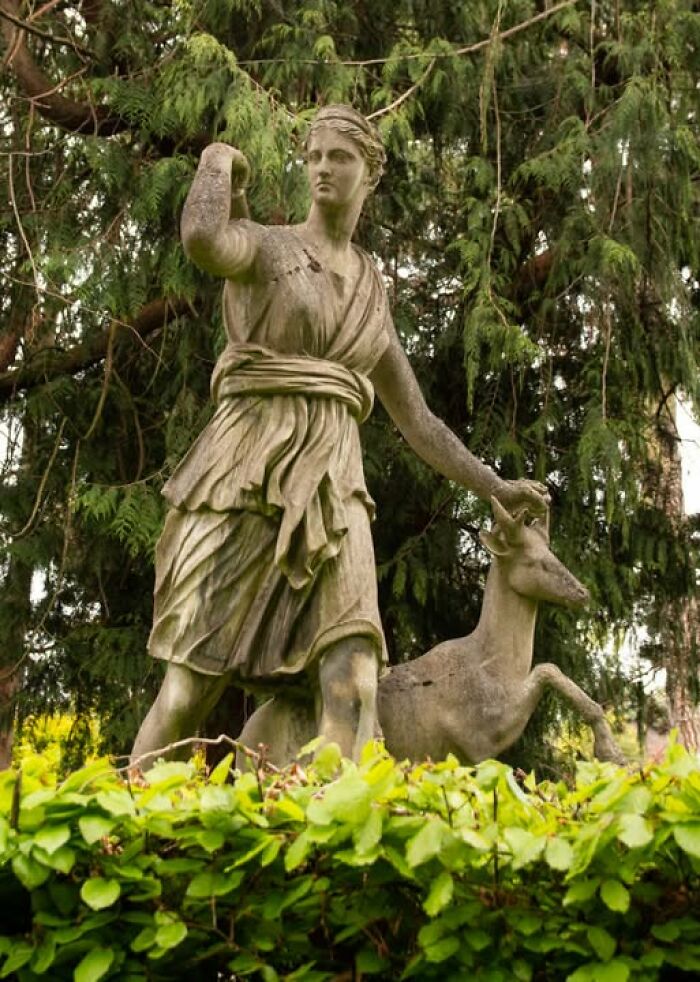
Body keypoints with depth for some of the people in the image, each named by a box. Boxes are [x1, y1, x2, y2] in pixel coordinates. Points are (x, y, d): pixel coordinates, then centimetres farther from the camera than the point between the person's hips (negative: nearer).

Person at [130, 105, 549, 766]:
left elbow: (416, 421, 27)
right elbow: (200, 239, -21)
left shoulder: (371, 297, 23)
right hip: (244, 479, -4)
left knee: (352, 688, -18)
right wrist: (217, 162, -1)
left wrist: (495, 489, 23)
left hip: (328, 491, 4)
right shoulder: (262, 246, 6)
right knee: (190, 691, -9)